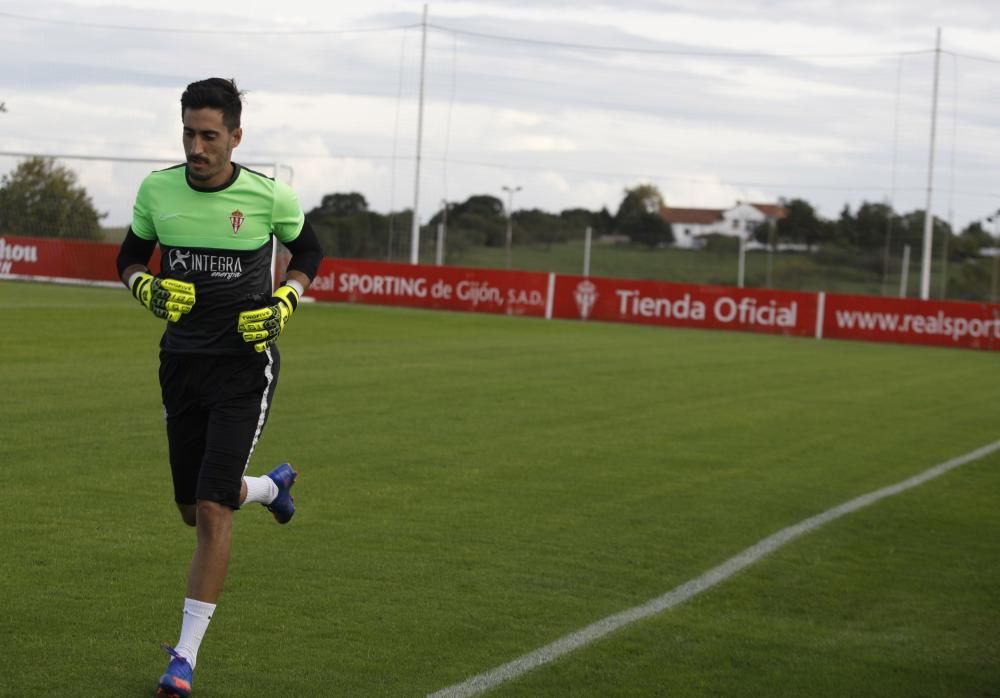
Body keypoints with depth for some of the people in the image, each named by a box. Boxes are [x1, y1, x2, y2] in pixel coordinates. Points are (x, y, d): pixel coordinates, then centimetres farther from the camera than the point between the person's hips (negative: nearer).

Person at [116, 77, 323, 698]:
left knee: (212, 511, -12)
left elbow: (308, 251, 9)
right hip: (182, 362, 4)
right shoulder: (157, 190, -3)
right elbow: (130, 258, 12)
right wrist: (149, 289, -11)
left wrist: (285, 303, -9)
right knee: (194, 510, 14)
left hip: (244, 365, -4)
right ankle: (271, 485, 49)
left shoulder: (269, 196, -9)